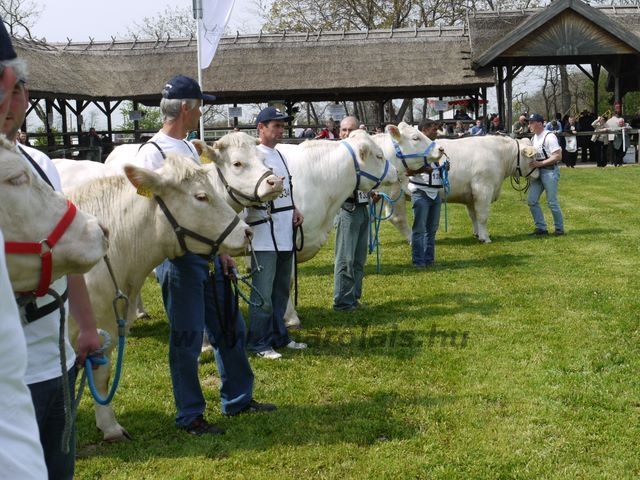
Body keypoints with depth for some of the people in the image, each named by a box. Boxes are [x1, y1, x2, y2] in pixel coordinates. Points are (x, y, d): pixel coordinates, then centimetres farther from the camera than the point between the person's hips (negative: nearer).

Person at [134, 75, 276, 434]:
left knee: (230, 329, 16)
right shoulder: (152, 153, -11)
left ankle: (238, 399, 30)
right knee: (187, 340, 0)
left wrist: (222, 250, 15)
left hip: (209, 254, 9)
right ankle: (190, 416, 13)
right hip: (177, 257, -9)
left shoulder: (190, 149, 15)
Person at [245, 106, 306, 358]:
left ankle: (279, 336, 25)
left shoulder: (279, 156, 16)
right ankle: (258, 343, 3)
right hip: (264, 234, -9)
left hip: (285, 234, 9)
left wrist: (294, 210, 10)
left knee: (281, 289, 15)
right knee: (263, 292, -5)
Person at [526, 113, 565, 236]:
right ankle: (541, 228, 13)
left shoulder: (549, 137, -14)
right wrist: (531, 163, 2)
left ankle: (559, 228, 11)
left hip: (550, 171, -8)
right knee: (531, 200, 4)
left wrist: (540, 163, -21)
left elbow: (558, 156, -18)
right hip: (538, 171, 8)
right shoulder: (533, 138, 12)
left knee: (552, 202, -4)